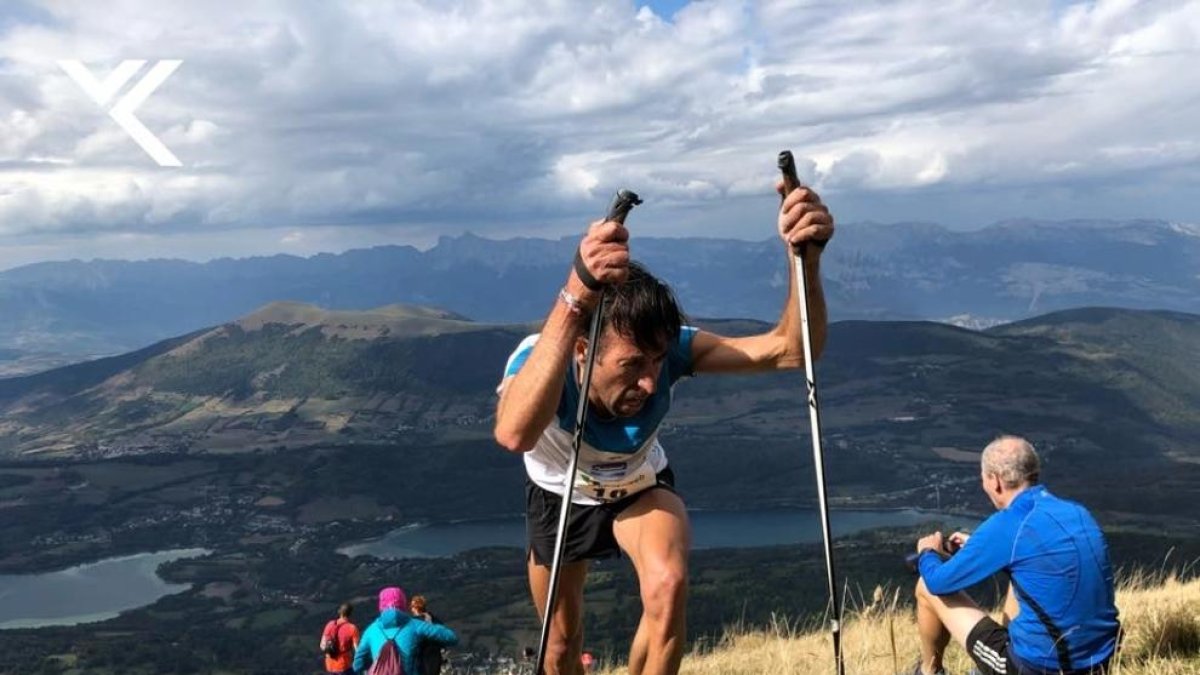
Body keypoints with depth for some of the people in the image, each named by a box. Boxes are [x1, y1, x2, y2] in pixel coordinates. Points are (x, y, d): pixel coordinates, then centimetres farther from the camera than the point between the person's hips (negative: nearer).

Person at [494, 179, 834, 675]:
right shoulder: (540, 359, -41)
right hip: (560, 498, 0)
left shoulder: (667, 351, -34)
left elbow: (791, 349, -42)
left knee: (668, 588, -30)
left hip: (641, 488, 1)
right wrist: (575, 297, -78)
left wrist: (805, 258, -61)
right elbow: (514, 434, -67)